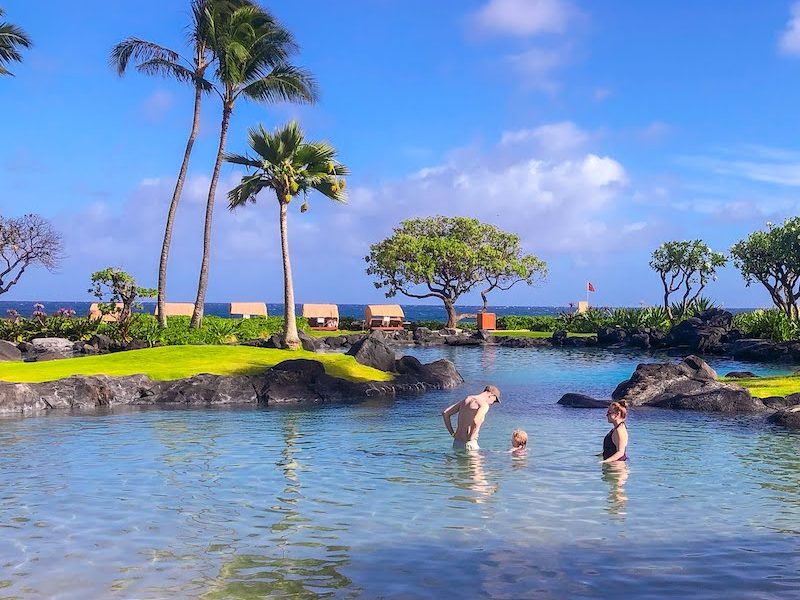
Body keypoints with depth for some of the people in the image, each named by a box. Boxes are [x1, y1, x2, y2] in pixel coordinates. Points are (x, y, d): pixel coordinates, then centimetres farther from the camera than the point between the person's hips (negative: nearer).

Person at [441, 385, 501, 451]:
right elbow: (476, 422, -27)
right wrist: (470, 439, -13)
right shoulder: (484, 404, -8)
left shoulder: (467, 399, 15)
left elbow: (445, 413, 13)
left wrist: (452, 434, 13)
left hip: (456, 443, 8)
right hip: (469, 444, -8)